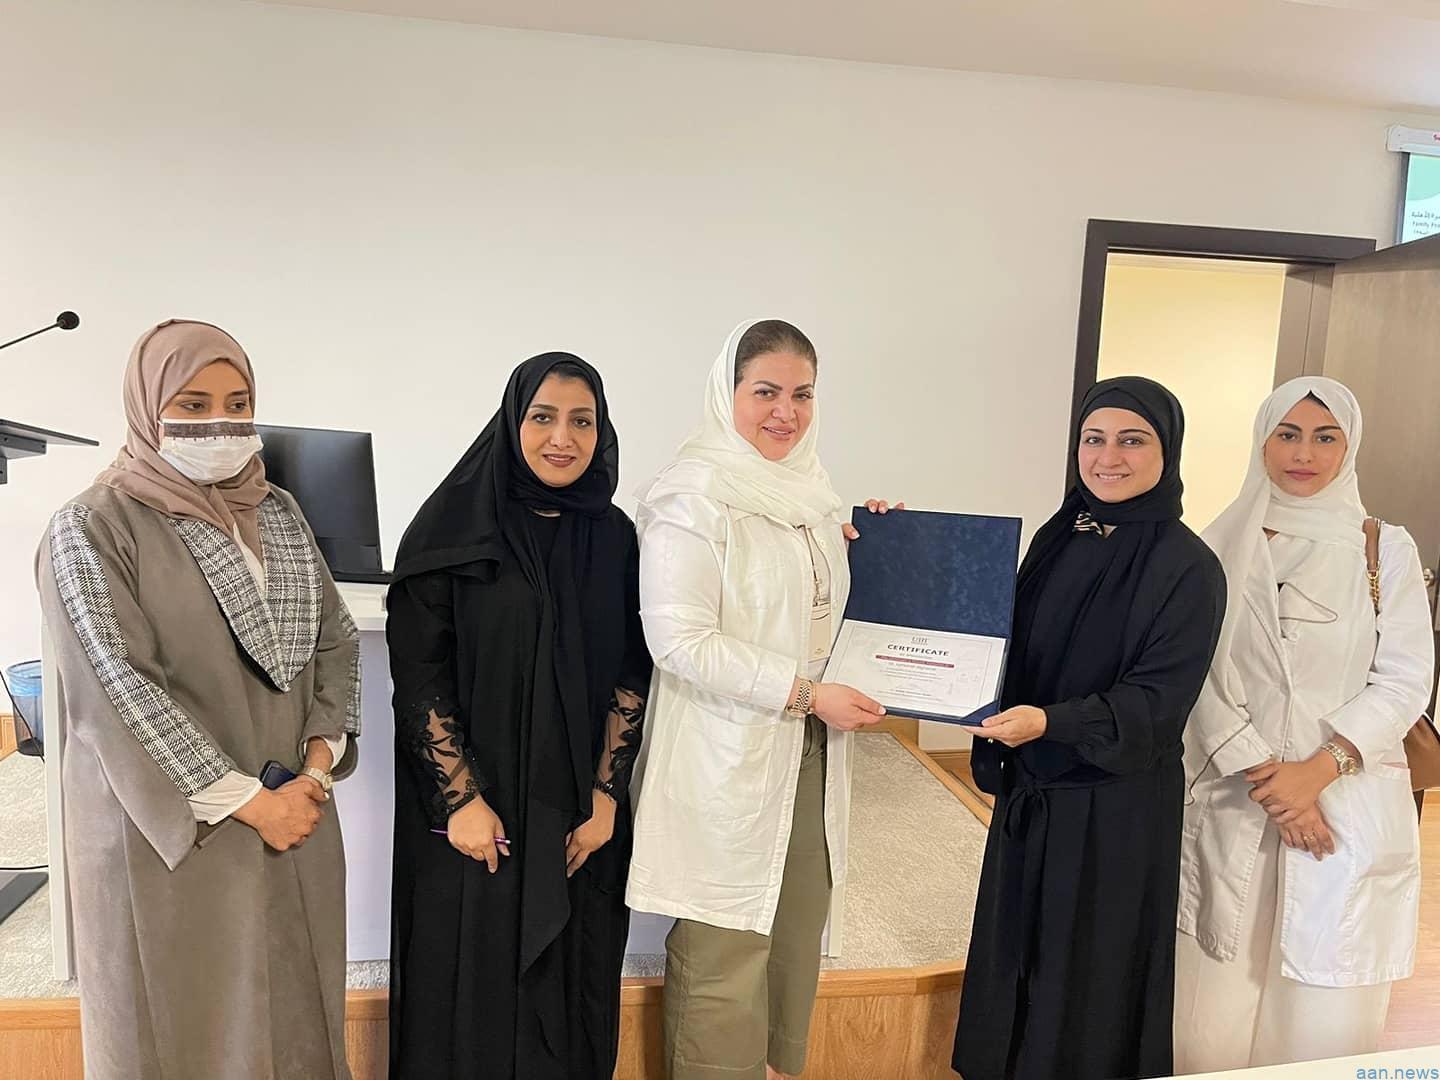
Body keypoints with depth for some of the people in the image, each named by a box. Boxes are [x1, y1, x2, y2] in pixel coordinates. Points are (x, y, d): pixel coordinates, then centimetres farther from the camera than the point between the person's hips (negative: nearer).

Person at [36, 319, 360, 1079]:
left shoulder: (278, 514, 8)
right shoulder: (93, 528, -9)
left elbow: (336, 639, 8)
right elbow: (118, 691, -16)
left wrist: (321, 759, -6)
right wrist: (248, 801, -15)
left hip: (293, 819, 5)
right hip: (171, 836, -4)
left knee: (295, 1016, 13)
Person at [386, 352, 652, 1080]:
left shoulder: (613, 536, 2)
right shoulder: (453, 525, -8)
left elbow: (630, 675, 3)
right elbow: (417, 673, -10)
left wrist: (605, 799, -3)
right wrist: (463, 798, -14)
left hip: (579, 815, 3)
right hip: (474, 812, -3)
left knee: (568, 987, 15)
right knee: (471, 988, 11)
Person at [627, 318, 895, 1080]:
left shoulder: (808, 488, 10)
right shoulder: (693, 495, -14)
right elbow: (681, 640, -21)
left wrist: (859, 550, 5)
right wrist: (807, 693, -19)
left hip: (807, 753, 8)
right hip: (726, 757, -7)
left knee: (796, 934, 17)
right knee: (725, 951, 5)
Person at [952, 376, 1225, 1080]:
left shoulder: (1188, 567, -13)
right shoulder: (1058, 538, 3)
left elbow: (1156, 701, -17)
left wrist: (1051, 721, -30)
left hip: (1114, 808, -5)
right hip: (1030, 791, 6)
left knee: (1085, 988, 10)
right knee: (1010, 963, 18)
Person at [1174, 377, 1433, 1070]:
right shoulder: (1222, 546, 2)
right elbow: (1202, 675, -2)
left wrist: (1317, 771, -14)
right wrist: (1262, 773, -12)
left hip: (1348, 799, 0)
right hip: (1234, 800, 0)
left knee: (1323, 1008, 4)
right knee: (1220, 998, 5)